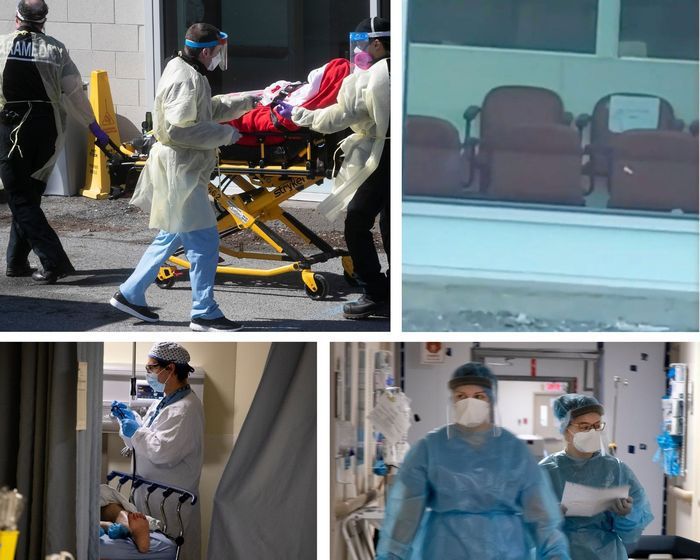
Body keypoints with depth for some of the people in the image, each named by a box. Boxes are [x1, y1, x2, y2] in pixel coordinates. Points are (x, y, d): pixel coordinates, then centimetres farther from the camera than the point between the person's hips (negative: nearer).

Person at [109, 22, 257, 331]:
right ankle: (204, 314, -1)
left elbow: (209, 108, 28)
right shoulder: (185, 80, -20)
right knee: (204, 240, -6)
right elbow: (179, 129, -26)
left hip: (182, 170, 11)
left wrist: (247, 101, 23)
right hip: (179, 171, -11)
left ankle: (130, 294, 26)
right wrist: (224, 133, -19)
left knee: (171, 237, 19)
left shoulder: (188, 73, 13)